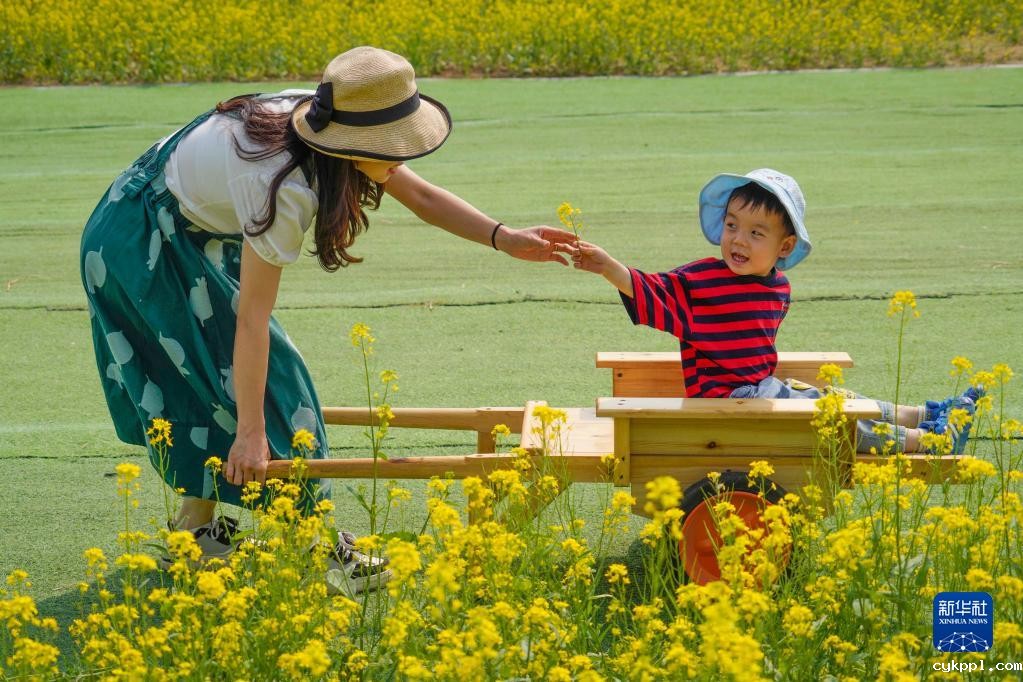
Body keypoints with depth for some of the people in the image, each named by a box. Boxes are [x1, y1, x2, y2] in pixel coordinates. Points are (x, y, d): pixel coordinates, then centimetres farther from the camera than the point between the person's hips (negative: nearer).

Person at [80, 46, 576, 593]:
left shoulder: (319, 116, -10)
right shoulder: (286, 190, -35)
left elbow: (419, 194, -1)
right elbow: (252, 317, -32)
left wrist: (504, 238, -12)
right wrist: (250, 433, -29)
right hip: (147, 247, -9)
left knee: (202, 382, 14)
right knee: (255, 376, -5)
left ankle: (196, 529, 23)